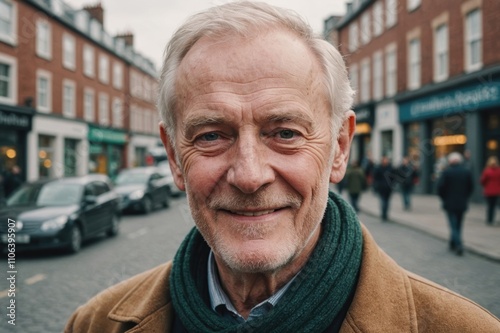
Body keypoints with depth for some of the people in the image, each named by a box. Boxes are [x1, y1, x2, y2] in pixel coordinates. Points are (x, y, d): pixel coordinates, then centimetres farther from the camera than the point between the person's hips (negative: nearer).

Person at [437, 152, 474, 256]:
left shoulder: (447, 171, -11)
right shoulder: (467, 171, 1)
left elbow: (440, 187, -12)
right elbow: (471, 187, 5)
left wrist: (443, 198, 3)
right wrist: (465, 197, 16)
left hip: (450, 203, -4)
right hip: (462, 204, 4)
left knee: (453, 225, 1)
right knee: (458, 225, 14)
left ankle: (458, 245, -12)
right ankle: (453, 244, 23)